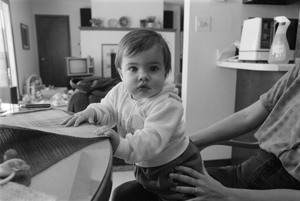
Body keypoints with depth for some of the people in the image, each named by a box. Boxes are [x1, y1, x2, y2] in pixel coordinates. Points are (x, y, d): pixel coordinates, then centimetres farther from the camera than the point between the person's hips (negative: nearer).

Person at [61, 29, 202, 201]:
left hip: (176, 168, -6)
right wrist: (92, 112, -19)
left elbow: (152, 140, -40)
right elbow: (107, 109, 2)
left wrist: (121, 145, -53)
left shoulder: (167, 104, -32)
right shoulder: (120, 92, -10)